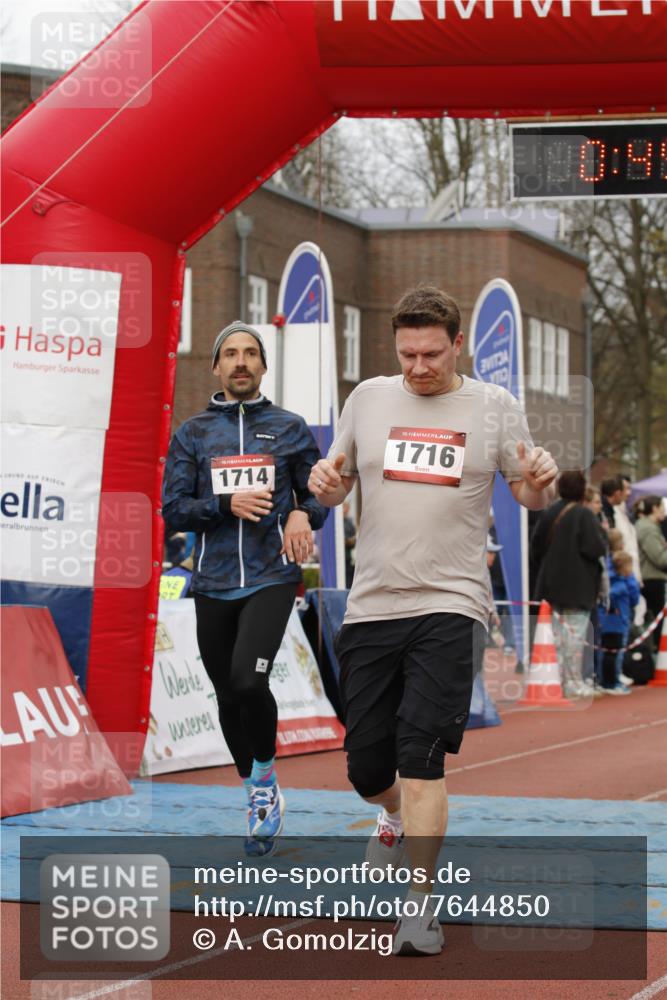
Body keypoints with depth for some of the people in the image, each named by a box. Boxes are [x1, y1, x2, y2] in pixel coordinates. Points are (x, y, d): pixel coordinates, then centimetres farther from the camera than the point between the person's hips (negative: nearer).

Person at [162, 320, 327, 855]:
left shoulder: (290, 428, 7)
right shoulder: (192, 434, 8)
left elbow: (317, 495, 12)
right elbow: (173, 508, 3)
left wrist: (302, 515, -11)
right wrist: (227, 505, -13)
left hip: (271, 577, -3)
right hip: (213, 584, 3)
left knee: (249, 680, -23)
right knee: (229, 696, 9)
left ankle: (265, 778, 0)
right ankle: (259, 793, 28)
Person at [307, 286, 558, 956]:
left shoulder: (493, 405, 3)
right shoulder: (368, 398, 8)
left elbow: (529, 496, 10)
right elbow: (336, 488, 17)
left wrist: (540, 480, -13)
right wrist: (324, 481, -7)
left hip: (450, 605, -3)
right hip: (371, 604, 3)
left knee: (421, 756, -15)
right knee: (367, 767, 7)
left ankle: (419, 905, -8)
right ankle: (399, 820, 42)